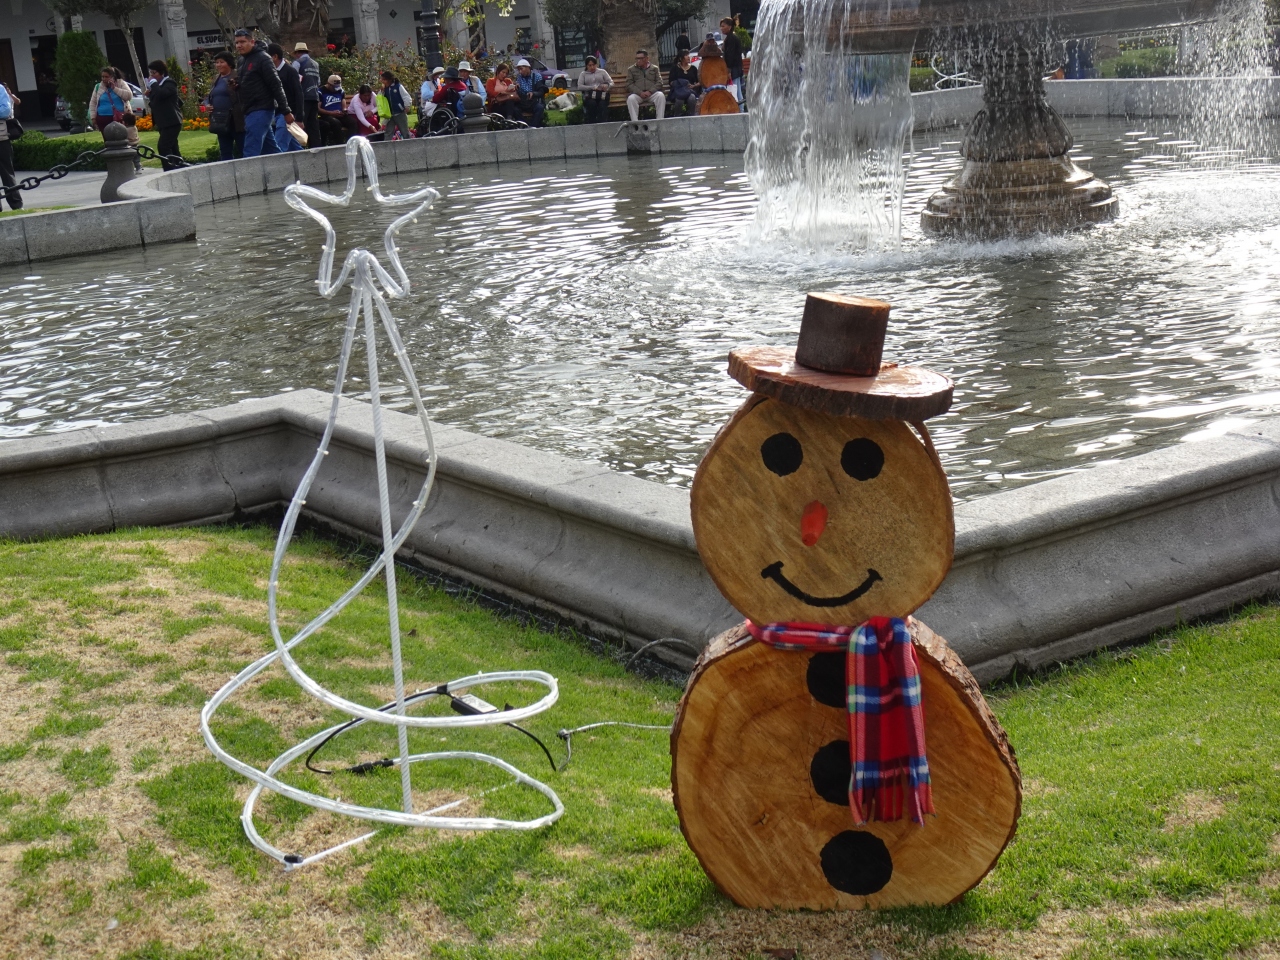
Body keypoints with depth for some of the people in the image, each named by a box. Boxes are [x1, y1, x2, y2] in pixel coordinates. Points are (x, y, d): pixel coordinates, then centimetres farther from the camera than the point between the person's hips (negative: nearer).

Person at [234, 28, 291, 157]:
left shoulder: (262, 58, -10)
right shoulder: (243, 60, 16)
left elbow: (276, 86, -14)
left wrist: (286, 111, -16)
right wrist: (236, 85, 3)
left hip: (261, 110, -9)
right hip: (250, 111, 9)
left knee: (251, 152, -13)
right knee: (271, 149, 12)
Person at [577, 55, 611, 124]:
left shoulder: (602, 72, 23)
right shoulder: (583, 74, 21)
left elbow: (611, 83, 15)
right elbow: (580, 87, 4)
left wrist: (607, 85, -11)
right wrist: (593, 88, -9)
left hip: (602, 95, 0)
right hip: (589, 95, 0)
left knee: (602, 104, -36)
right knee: (592, 103, -37)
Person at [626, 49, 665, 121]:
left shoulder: (654, 68, 16)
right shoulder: (631, 69, 15)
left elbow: (659, 82, 6)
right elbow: (629, 84, 4)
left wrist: (650, 91, -13)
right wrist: (640, 93, -13)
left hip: (652, 93, 0)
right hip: (637, 94, 0)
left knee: (661, 95, -31)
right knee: (631, 98, -34)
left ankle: (660, 121, -31)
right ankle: (634, 122, -37)